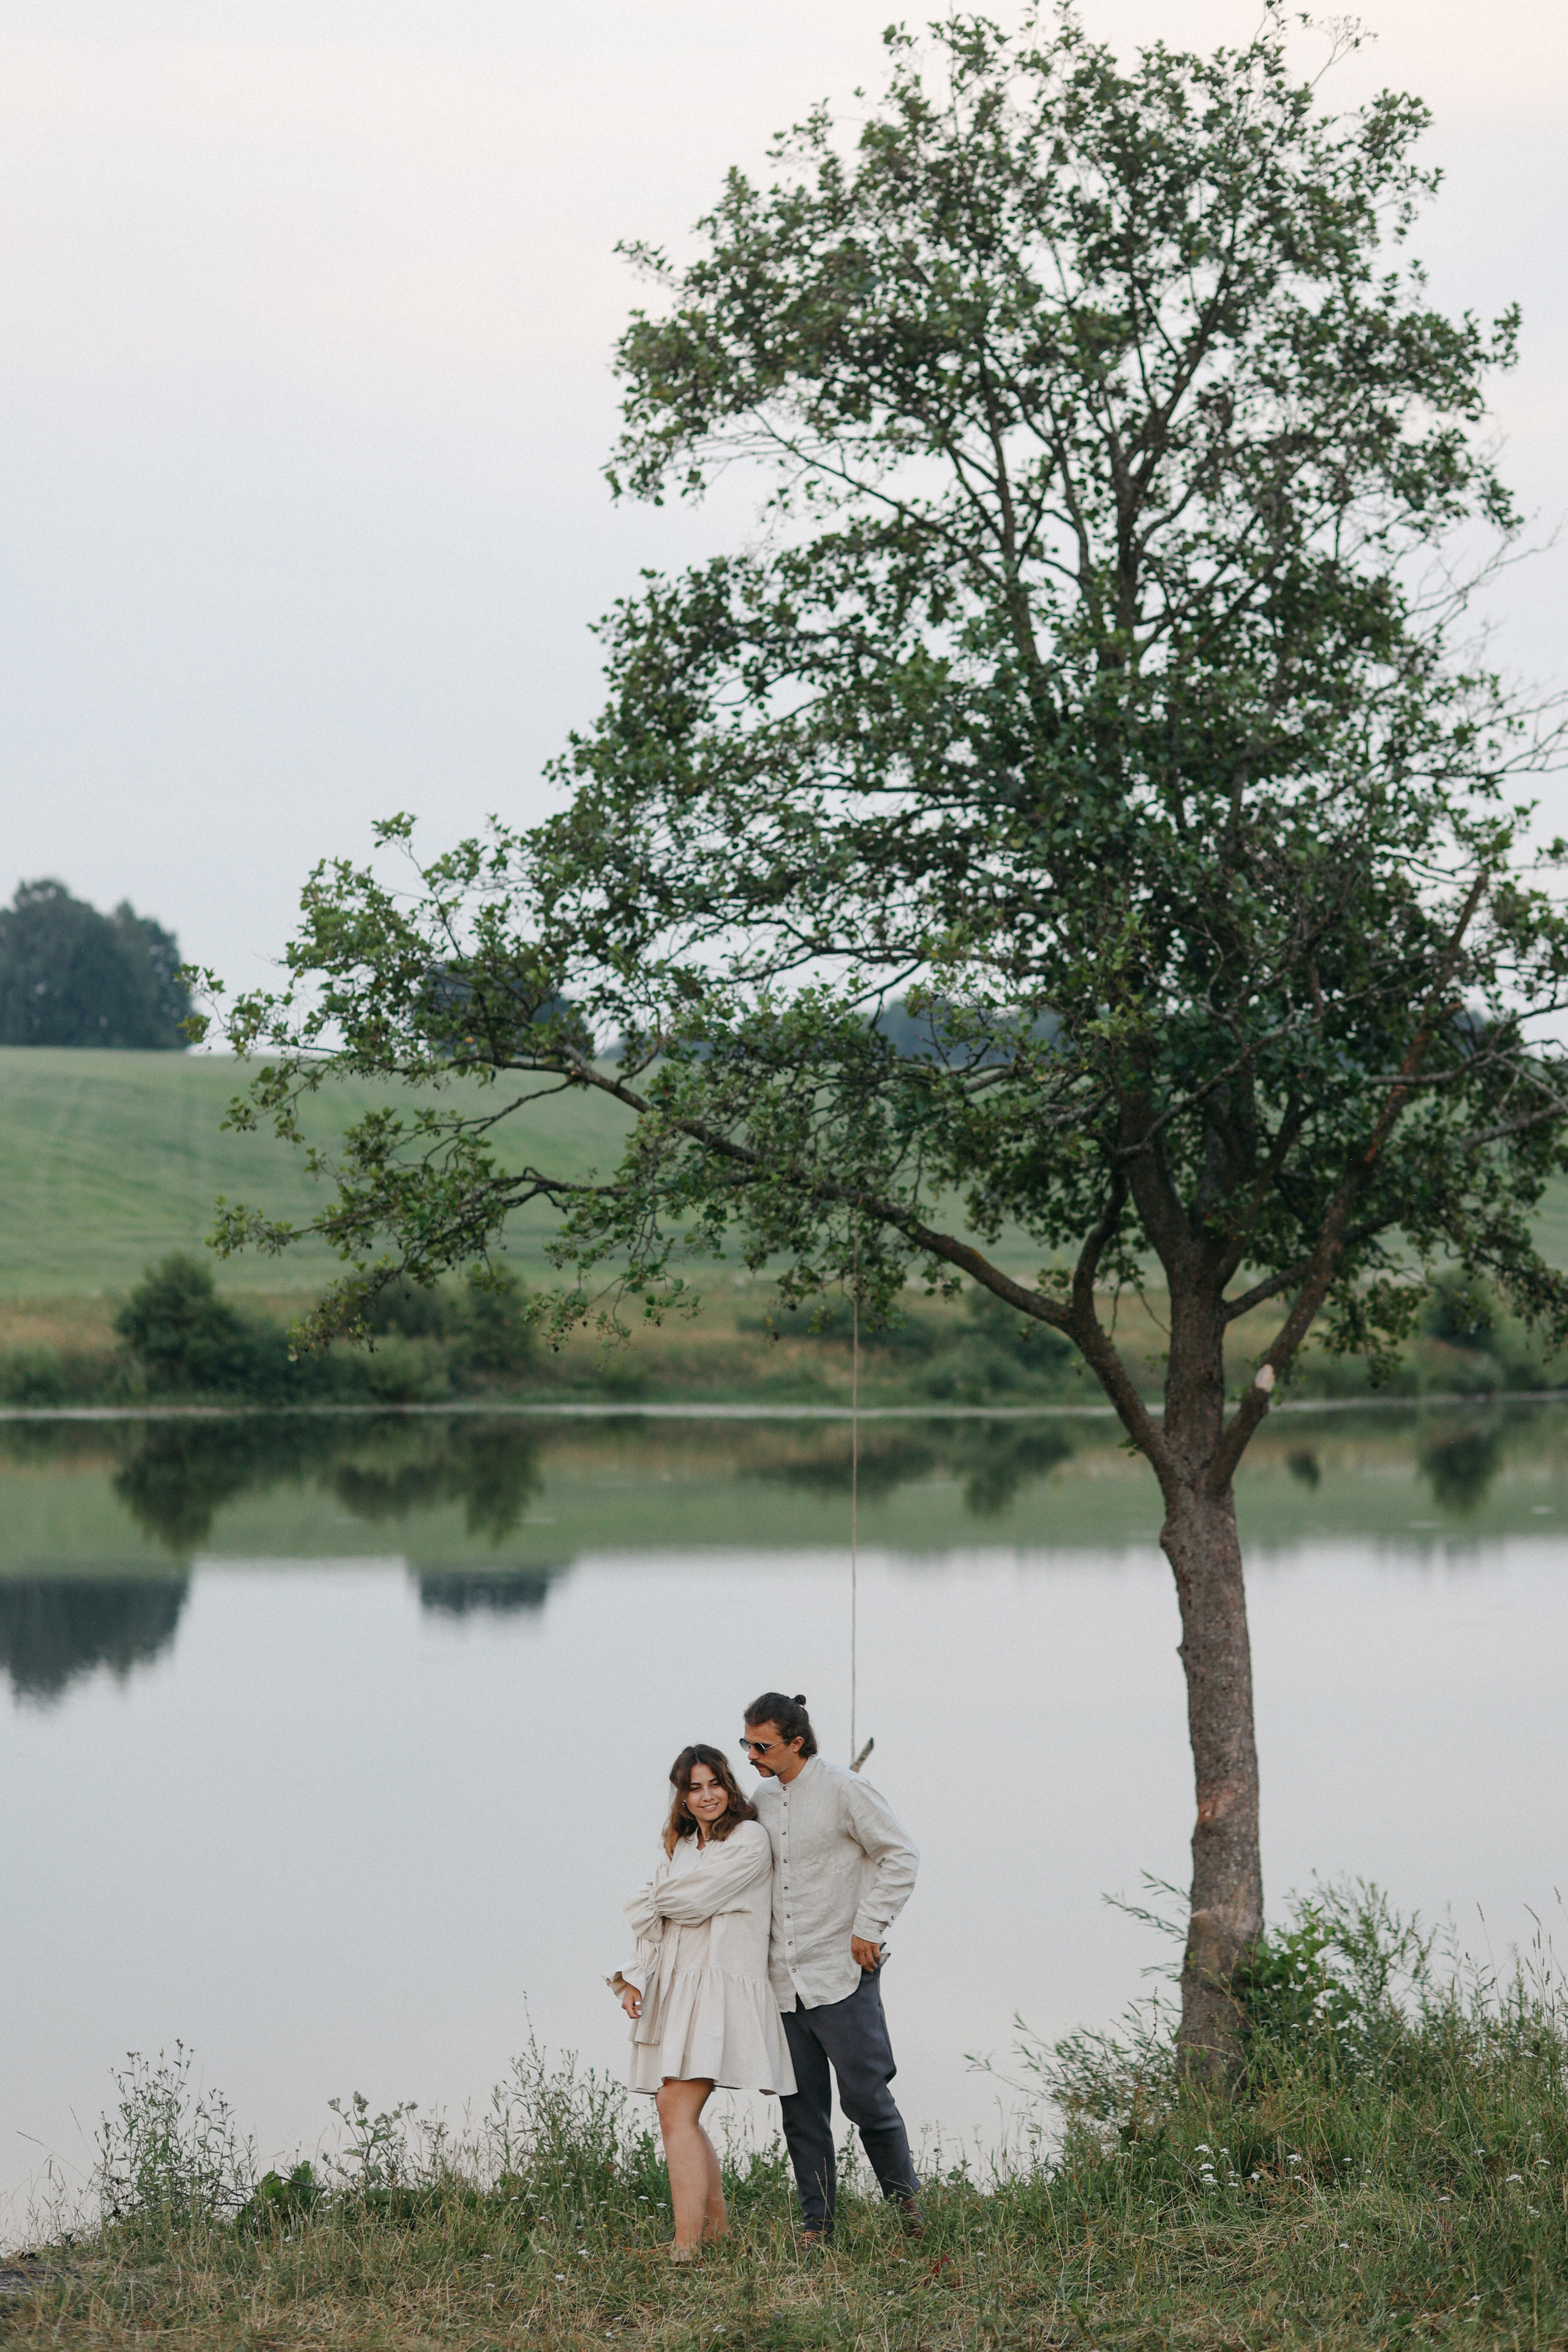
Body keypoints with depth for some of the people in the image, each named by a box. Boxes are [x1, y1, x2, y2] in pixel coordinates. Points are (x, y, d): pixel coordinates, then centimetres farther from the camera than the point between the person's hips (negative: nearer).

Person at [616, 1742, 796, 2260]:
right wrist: (635, 1978, 1)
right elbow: (657, 1927, 17)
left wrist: (647, 1902, 7)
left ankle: (686, 2247, -23)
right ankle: (717, 2227, 22)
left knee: (678, 2109, -18)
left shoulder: (749, 1839, -4)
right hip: (673, 1988, 8)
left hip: (720, 1984, -8)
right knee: (678, 2114, 7)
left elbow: (692, 1900, -12)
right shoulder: (678, 1847, 20)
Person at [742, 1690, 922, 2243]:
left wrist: (868, 1928, -12)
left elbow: (901, 1856, -7)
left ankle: (903, 2192, 16)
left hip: (842, 1974, -6)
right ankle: (817, 2224, 12)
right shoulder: (763, 1798, 10)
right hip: (784, 1980, 6)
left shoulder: (843, 1790, -8)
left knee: (864, 2094, -6)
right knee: (801, 2109, 6)